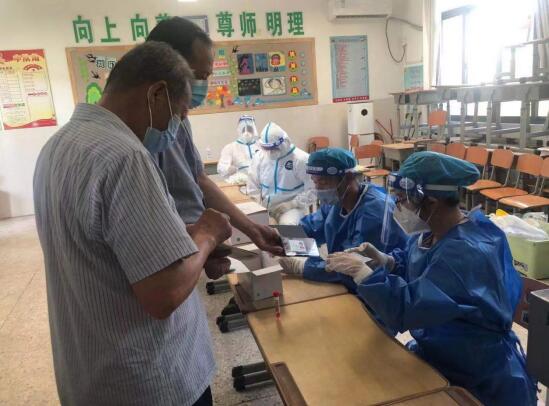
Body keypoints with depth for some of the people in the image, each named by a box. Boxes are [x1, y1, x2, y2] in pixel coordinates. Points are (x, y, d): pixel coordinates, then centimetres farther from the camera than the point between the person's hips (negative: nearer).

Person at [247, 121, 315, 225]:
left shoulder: (301, 159, -12)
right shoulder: (259, 157, 3)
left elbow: (312, 189, -11)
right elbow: (253, 185, 11)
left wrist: (292, 204, -18)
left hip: (291, 207, -4)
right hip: (264, 205, 4)